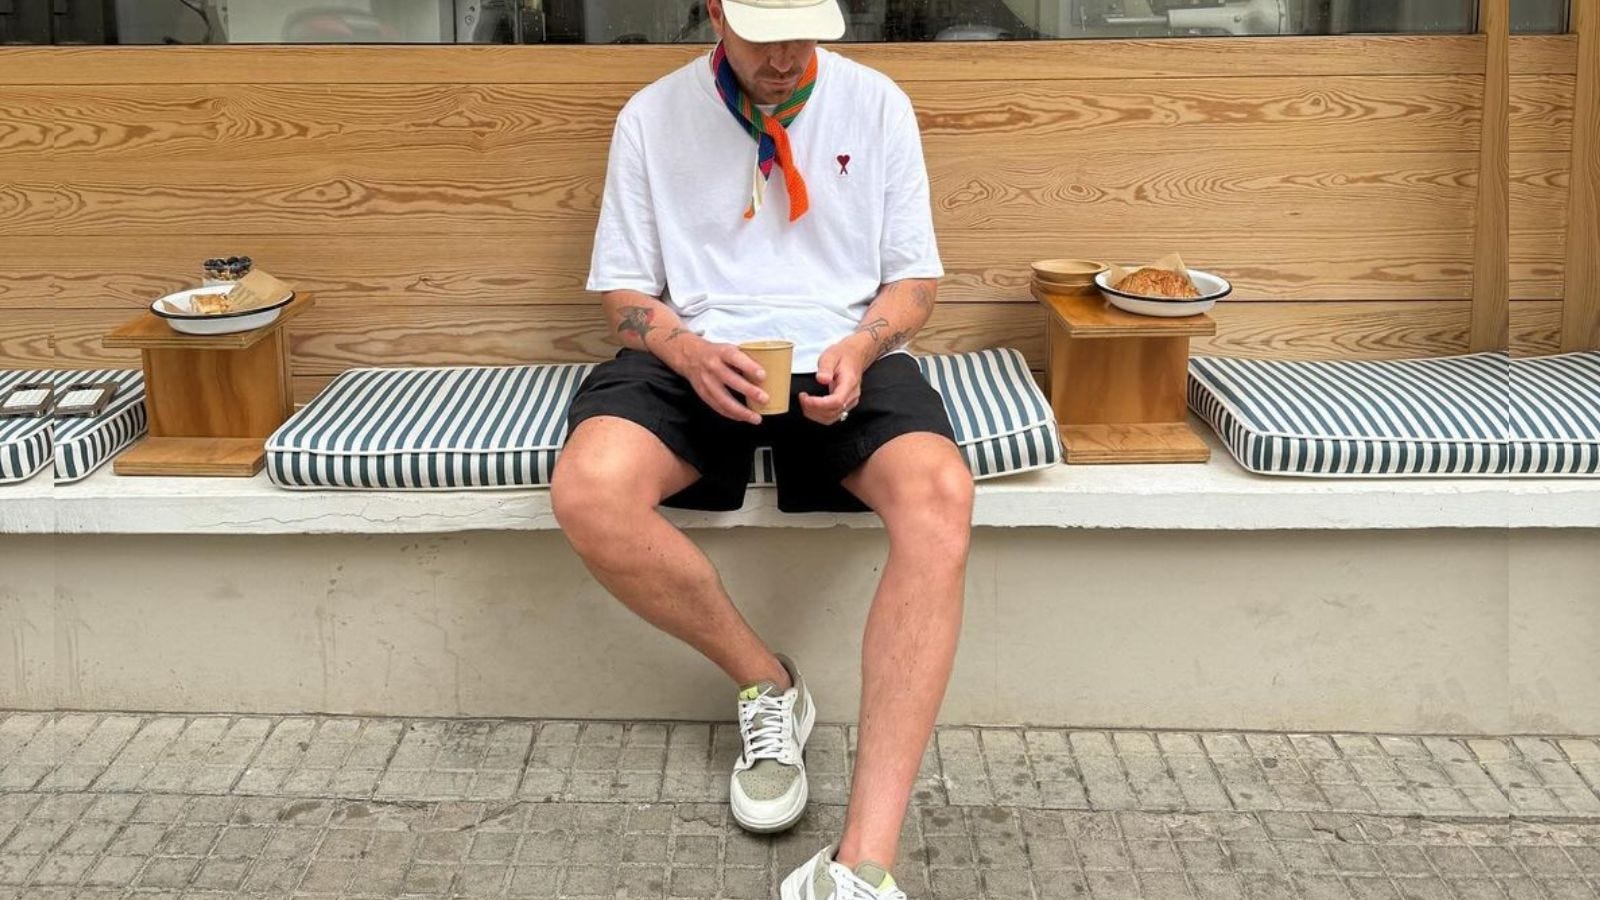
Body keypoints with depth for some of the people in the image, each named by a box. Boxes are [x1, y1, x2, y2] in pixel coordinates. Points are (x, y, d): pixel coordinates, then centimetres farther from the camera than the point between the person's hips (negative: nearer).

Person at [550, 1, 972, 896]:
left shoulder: (879, 103, 9)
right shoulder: (653, 115, 8)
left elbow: (915, 277, 10)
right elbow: (625, 291, 9)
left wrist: (862, 345, -12)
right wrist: (687, 350, -14)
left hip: (841, 358, 0)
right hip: (699, 360, 1)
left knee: (940, 495, -35)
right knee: (588, 490, -34)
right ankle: (767, 684, -5)